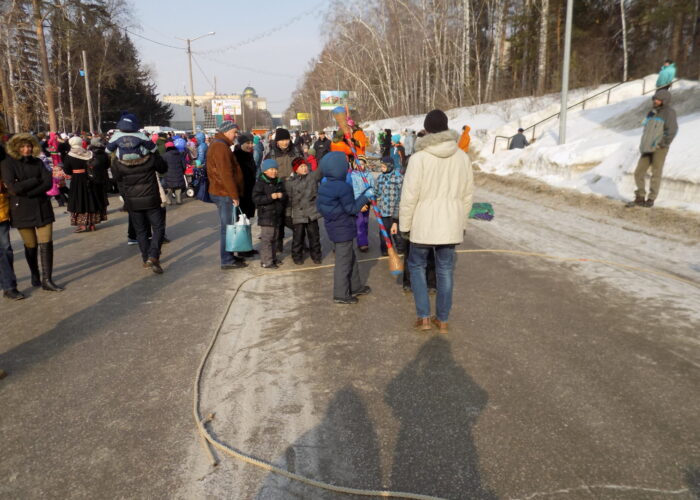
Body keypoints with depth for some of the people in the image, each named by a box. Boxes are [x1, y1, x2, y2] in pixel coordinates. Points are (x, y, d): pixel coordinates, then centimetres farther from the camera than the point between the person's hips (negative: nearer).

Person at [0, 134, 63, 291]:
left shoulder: (38, 162, 6)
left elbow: (48, 183, -6)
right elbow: (13, 188, -15)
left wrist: (28, 192, -15)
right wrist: (36, 180, -9)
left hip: (42, 208, 2)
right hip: (22, 210, -2)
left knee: (47, 243, -5)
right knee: (31, 246, 7)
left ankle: (47, 280, 0)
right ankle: (35, 275, 28)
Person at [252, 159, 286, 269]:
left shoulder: (279, 182, 11)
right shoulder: (260, 183, -9)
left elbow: (285, 197, 16)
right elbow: (256, 199, -16)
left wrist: (282, 196, -9)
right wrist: (270, 197, -24)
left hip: (277, 215, 7)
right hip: (266, 215, -7)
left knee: (274, 238, 16)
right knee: (267, 238, -6)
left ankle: (273, 258, 28)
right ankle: (266, 261, 1)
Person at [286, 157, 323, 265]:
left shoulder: (313, 176, 3)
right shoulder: (290, 182, -2)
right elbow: (288, 198, 2)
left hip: (312, 213, 2)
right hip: (298, 214, -1)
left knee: (314, 235, 10)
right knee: (298, 236, 6)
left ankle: (316, 255, 26)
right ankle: (297, 257, 23)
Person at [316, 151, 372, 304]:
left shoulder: (323, 186, 5)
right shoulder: (343, 187, -23)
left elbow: (319, 204, 13)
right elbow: (352, 208, -18)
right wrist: (366, 196, -10)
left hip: (332, 227, 9)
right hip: (343, 230, -9)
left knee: (351, 257, 22)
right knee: (343, 261, 2)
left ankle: (355, 287, 34)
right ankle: (341, 295, 12)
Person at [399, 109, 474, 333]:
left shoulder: (419, 157, -14)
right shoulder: (462, 156, 0)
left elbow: (409, 196, -13)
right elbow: (467, 195, 7)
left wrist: (404, 225, -1)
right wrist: (462, 223, 19)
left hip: (423, 224, -3)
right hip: (450, 224, 4)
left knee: (417, 266, 15)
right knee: (445, 270, 13)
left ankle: (423, 317, 14)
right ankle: (442, 319, 22)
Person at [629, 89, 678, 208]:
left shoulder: (669, 112, -5)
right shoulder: (652, 113, 16)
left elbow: (672, 130, -14)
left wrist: (661, 144, -16)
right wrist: (643, 145, 12)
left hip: (659, 148, -6)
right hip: (648, 149, 6)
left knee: (656, 173, 0)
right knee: (639, 172, 1)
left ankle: (651, 199, 8)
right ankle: (640, 198, 9)